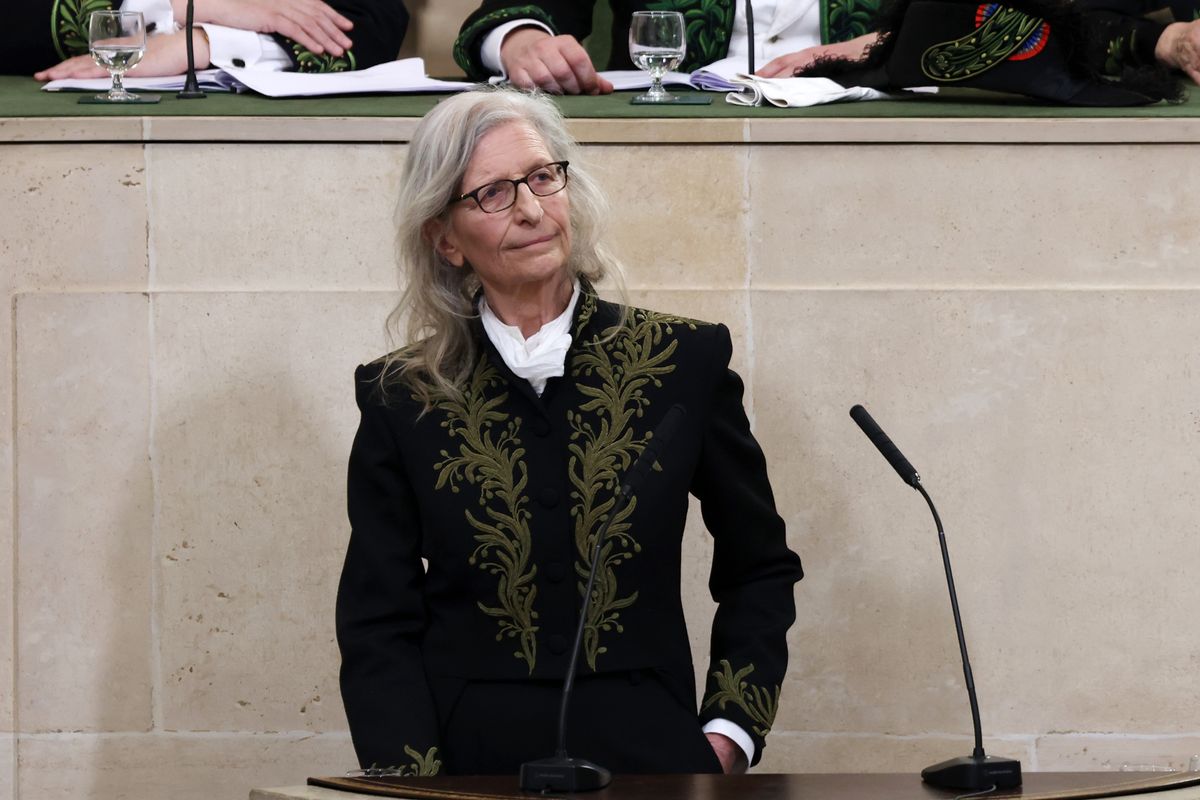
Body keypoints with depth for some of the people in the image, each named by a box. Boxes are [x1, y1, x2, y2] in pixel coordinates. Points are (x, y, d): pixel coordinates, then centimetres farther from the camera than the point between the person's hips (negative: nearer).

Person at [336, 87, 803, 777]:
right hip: (468, 759, 0)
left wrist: (728, 737, 6)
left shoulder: (686, 361, 8)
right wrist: (416, 779, -9)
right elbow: (378, 627, 7)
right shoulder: (400, 399, 7)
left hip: (647, 756, 0)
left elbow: (760, 570, 19)